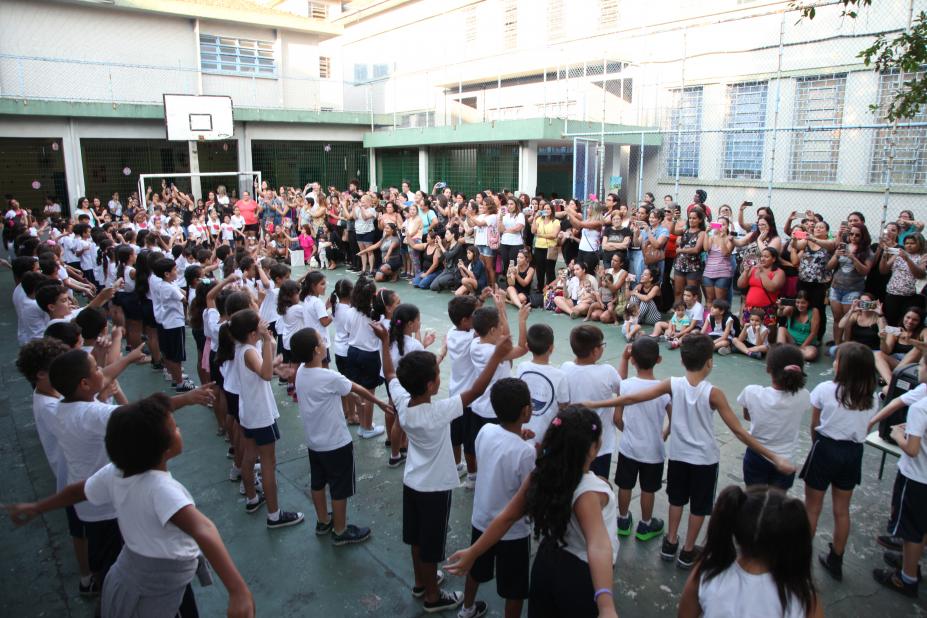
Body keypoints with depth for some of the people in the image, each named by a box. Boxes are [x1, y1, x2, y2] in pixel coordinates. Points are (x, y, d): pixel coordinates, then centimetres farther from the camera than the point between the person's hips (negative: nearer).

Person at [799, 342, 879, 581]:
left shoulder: (825, 389, -18)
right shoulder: (872, 397, -6)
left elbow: (814, 426, -6)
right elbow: (864, 429, 3)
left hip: (826, 449, -4)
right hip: (853, 453, 4)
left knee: (812, 508, 10)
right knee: (842, 510, 18)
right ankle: (835, 562, 32)